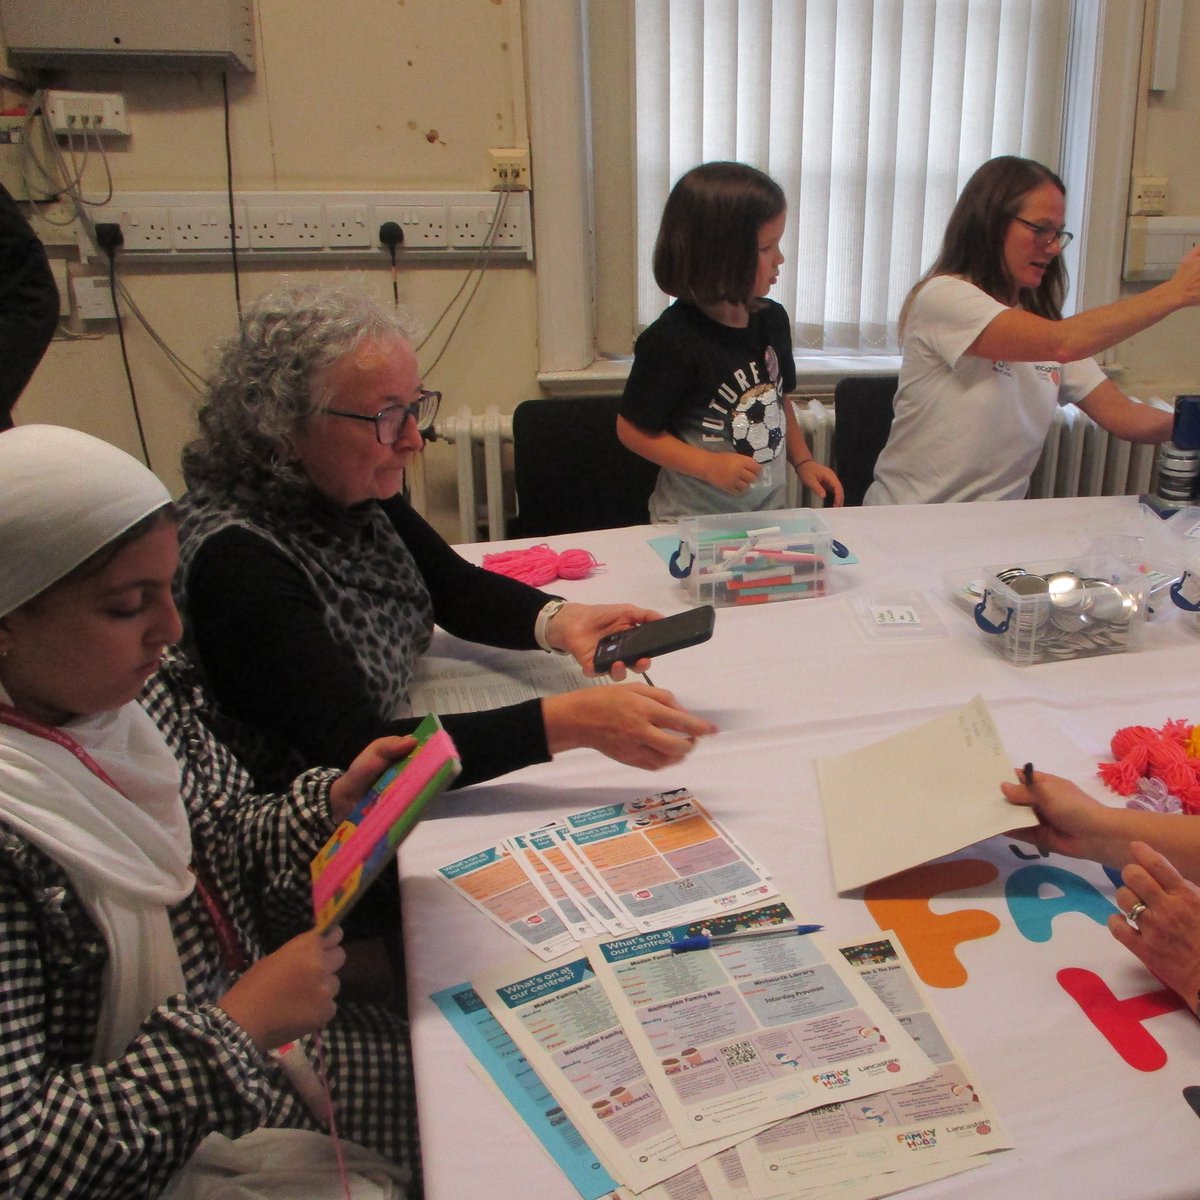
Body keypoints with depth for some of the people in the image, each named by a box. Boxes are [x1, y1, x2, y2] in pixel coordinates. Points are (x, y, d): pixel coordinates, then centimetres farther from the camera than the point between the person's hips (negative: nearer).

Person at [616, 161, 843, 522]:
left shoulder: (772, 319, 1)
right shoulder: (672, 340, -21)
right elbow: (633, 430, -14)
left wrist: (803, 460, 8)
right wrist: (710, 466, -21)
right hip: (694, 521, -6)